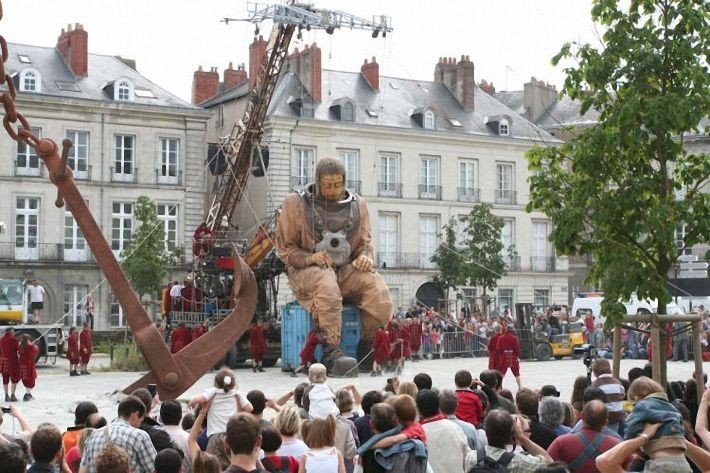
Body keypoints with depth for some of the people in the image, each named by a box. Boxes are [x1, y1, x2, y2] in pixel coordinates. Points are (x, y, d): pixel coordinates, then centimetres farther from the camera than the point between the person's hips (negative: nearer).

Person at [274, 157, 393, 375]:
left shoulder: (357, 205, 15)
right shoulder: (296, 203, 3)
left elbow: (365, 241, 22)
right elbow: (284, 247, 4)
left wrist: (364, 257, -4)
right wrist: (309, 258, -16)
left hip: (347, 269, 4)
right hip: (307, 270, -3)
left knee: (379, 290, -28)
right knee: (327, 287, -41)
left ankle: (368, 348, -16)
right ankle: (332, 352, -41)